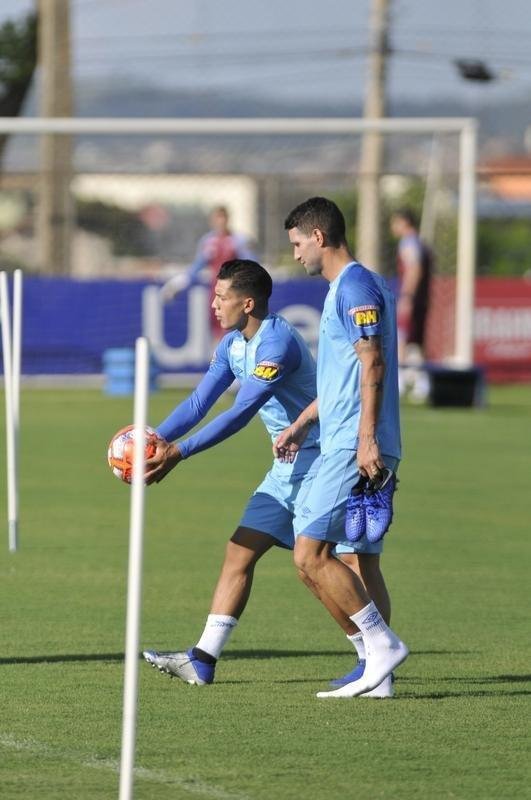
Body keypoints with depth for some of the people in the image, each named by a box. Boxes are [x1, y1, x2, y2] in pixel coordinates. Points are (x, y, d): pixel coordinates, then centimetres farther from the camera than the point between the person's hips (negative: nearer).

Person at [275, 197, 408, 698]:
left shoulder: (356, 286, -10)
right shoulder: (342, 289, 22)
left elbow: (372, 365, -18)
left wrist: (367, 439, -24)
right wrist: (302, 424, 31)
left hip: (354, 448, -10)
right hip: (336, 446, 10)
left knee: (311, 555, -13)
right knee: (312, 559, 7)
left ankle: (382, 644, -9)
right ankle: (377, 665, 7)